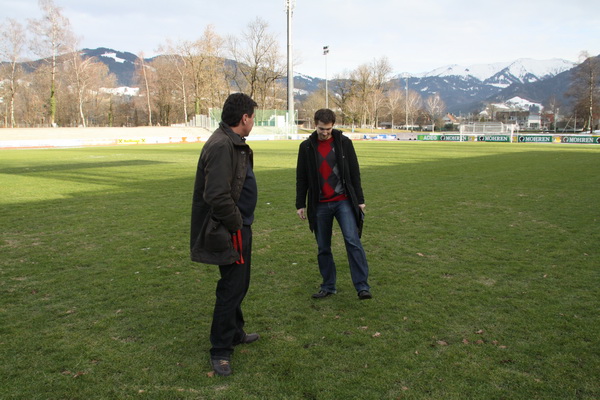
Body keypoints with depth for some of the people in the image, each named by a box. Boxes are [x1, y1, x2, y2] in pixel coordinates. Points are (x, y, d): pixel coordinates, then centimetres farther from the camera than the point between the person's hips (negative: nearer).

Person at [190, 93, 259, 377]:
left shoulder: (232, 143, 12)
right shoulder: (221, 146, -22)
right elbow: (217, 196, -30)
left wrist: (243, 223, 12)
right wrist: (237, 223, -17)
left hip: (239, 228, 11)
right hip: (230, 232, -11)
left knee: (237, 285, 23)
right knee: (232, 288, -1)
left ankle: (235, 332, 41)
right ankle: (220, 350, 13)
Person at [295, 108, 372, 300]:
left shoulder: (344, 142, 0)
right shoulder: (306, 147, 3)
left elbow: (354, 172, 4)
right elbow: (301, 178, 8)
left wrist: (360, 199, 2)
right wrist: (300, 204, 6)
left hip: (343, 201, -2)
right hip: (319, 205, 2)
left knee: (352, 240, -14)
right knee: (323, 248, 8)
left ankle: (362, 286, -8)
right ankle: (328, 286, 21)